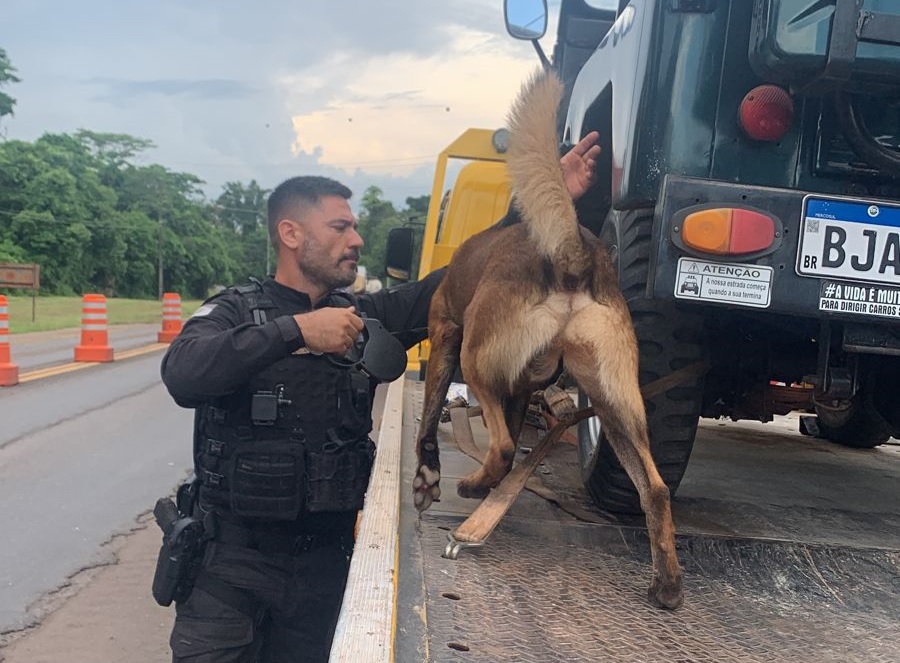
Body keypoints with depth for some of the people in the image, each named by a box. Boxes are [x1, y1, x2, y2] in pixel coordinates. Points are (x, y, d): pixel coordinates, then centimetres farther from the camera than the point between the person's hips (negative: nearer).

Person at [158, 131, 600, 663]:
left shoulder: (364, 316, 3)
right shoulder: (235, 311, -6)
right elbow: (183, 375, -25)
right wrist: (296, 330, -29)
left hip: (326, 558, 3)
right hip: (232, 553, -3)